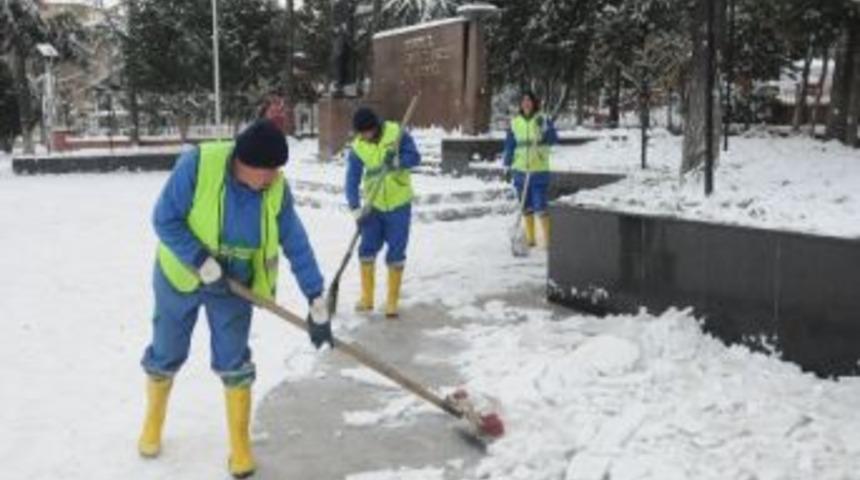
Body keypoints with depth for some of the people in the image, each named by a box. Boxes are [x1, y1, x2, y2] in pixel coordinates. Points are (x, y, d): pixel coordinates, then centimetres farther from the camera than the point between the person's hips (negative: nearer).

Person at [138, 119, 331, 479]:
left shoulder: (276, 189, -18)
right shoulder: (197, 164, -29)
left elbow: (297, 244, -13)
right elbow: (165, 220, -22)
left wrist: (317, 304, -14)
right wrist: (204, 264, -28)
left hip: (234, 284, 1)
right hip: (180, 275, -1)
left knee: (233, 363, 1)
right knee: (166, 355, 14)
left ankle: (240, 445, 18)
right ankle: (153, 423, 41)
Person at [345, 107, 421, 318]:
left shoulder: (397, 133, -12)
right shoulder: (357, 148, -7)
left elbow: (415, 157, -13)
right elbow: (352, 180, -9)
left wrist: (397, 162, -33)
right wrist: (356, 209, -19)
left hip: (399, 204, -2)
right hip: (373, 206, 2)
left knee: (396, 253, 1)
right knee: (366, 250, 4)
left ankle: (392, 302, 12)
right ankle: (367, 298, 20)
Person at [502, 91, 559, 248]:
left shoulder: (543, 120, -1)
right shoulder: (515, 122, 8)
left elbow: (554, 139, -13)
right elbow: (509, 145, 12)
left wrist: (544, 129, -29)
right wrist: (507, 166, 8)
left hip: (539, 170, -4)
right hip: (520, 170, 4)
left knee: (540, 206, -10)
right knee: (526, 207, 10)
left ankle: (547, 239, -1)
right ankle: (530, 238, 21)